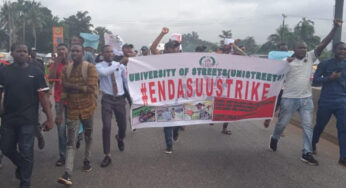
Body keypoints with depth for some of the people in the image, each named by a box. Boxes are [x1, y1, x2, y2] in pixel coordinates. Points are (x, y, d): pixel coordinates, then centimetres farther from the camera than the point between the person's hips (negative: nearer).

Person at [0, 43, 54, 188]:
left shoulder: (36, 72, -5)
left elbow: (44, 96, -7)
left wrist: (49, 118, -11)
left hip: (28, 120, -3)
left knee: (26, 153, 4)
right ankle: (21, 166, 47)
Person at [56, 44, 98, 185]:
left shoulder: (90, 68, -8)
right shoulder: (66, 69, 2)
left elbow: (91, 89, -18)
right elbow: (63, 92, 0)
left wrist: (72, 86, -15)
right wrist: (59, 112, -4)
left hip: (87, 108, -1)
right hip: (72, 109, 1)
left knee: (88, 136, 16)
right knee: (70, 142, -4)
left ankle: (87, 160, 38)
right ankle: (67, 174, -8)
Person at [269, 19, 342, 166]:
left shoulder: (310, 57, 4)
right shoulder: (287, 61, -5)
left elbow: (323, 44, -4)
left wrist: (335, 28, -12)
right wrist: (286, 63, -15)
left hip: (306, 99, 4)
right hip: (289, 98, -3)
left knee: (308, 125, 2)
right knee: (282, 123, 10)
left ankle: (307, 153, 9)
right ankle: (274, 139, 38)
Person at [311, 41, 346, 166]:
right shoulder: (324, 64, -1)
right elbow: (315, 81, -5)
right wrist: (330, 78, -18)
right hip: (326, 101, -2)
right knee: (320, 125, 13)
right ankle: (313, 145, 39)